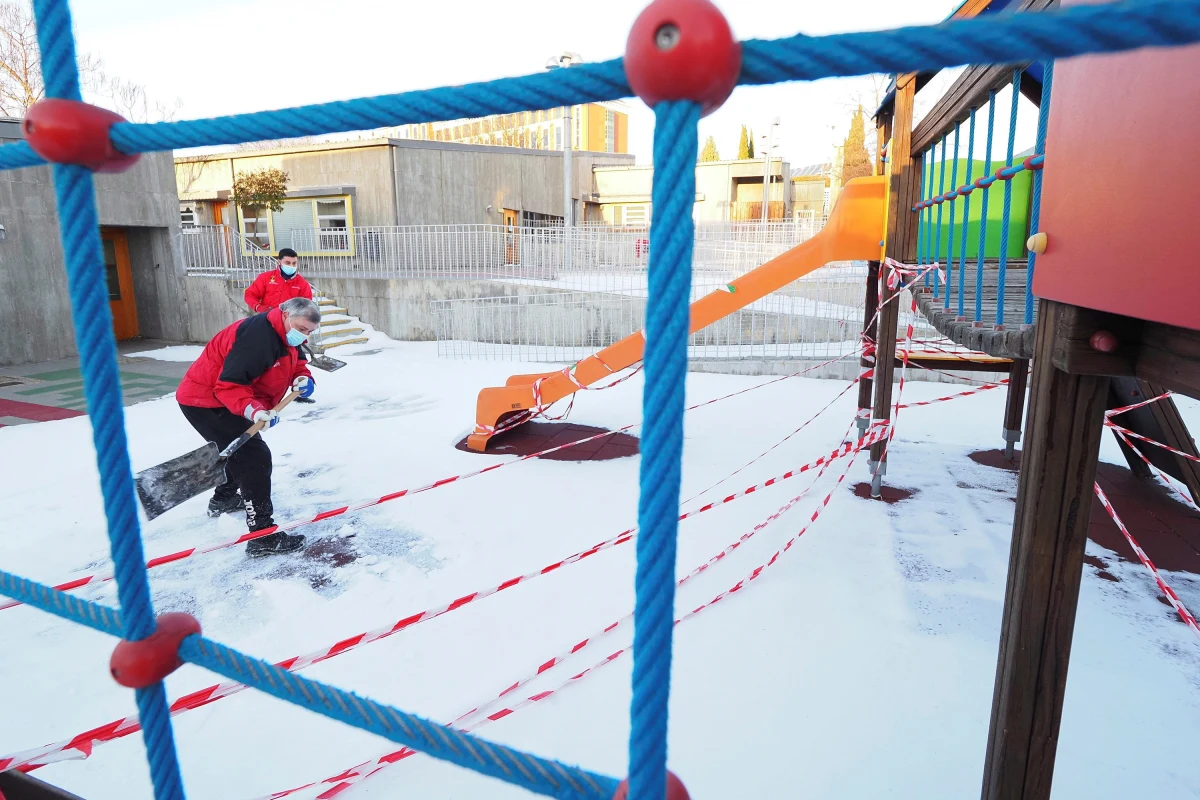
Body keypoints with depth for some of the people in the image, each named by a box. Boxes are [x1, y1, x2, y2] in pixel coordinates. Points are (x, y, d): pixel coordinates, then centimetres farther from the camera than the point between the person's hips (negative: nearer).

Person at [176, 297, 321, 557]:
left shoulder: (285, 336, 3)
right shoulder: (258, 337, -29)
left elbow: (296, 362, 12)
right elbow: (229, 384, -31)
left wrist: (303, 378, -10)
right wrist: (253, 410, -43)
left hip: (213, 399, 11)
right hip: (206, 401, -11)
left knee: (241, 449, 31)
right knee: (255, 457, -18)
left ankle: (224, 498, 55)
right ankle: (262, 535, -19)